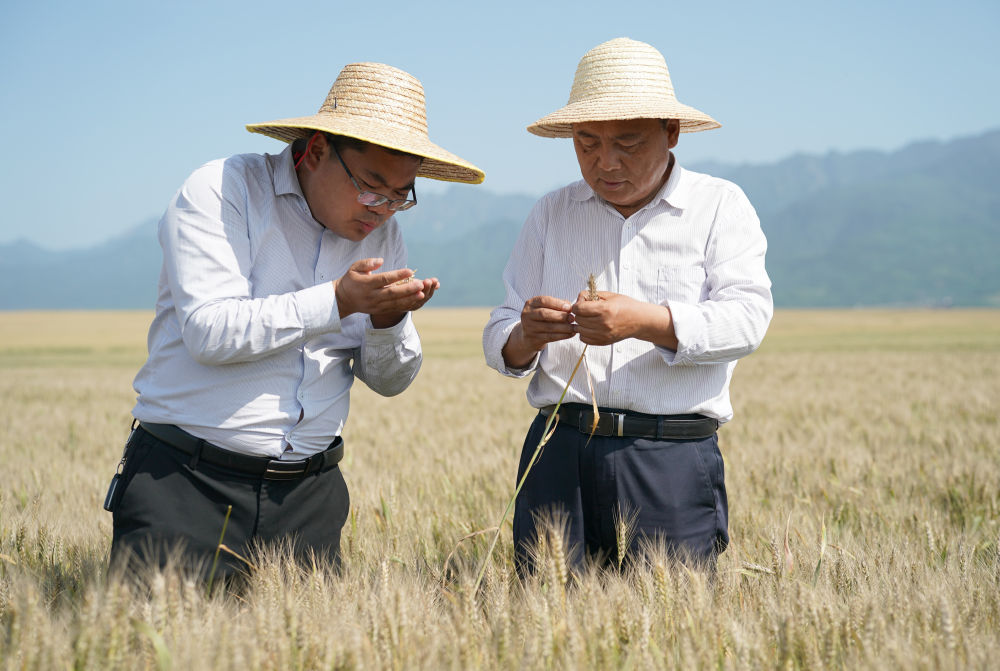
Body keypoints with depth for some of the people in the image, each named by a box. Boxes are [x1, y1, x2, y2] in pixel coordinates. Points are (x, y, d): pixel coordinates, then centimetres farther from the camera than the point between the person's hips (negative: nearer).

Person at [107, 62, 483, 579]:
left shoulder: (381, 231, 10)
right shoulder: (222, 191, -6)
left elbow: (389, 380, 12)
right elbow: (208, 331, -19)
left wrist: (388, 321, -9)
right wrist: (338, 302, -21)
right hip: (188, 480, -4)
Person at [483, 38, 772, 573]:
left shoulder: (720, 206, 8)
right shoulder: (551, 214, 16)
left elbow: (747, 316, -7)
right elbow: (499, 343, 13)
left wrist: (647, 322, -23)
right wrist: (525, 337, -12)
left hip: (672, 465, -2)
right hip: (559, 453, 2)